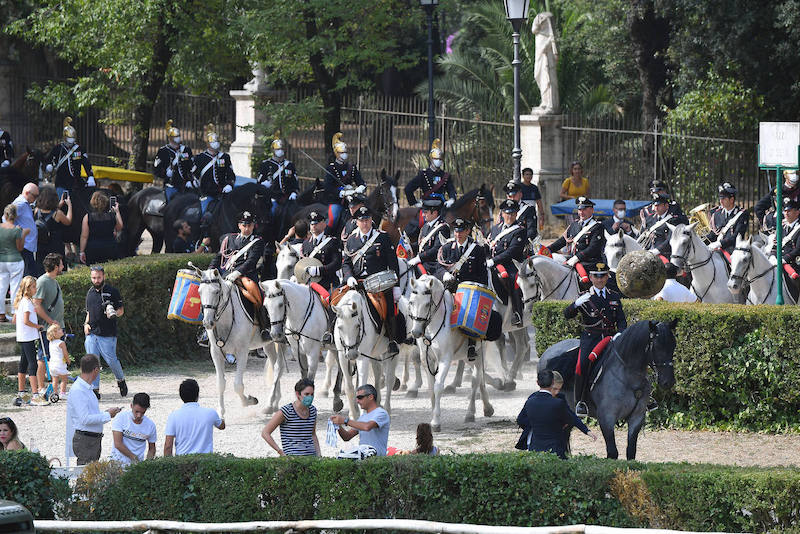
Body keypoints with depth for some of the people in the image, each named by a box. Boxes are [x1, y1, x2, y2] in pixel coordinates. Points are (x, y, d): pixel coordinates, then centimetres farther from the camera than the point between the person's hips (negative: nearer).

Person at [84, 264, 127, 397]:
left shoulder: (112, 291, -1)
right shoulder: (90, 293, 15)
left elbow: (121, 310, 1)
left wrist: (114, 314, -21)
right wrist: (86, 324, 9)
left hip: (107, 334, -4)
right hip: (92, 333, 4)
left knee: (111, 360, -3)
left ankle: (121, 380, 24)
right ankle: (95, 390, 1)